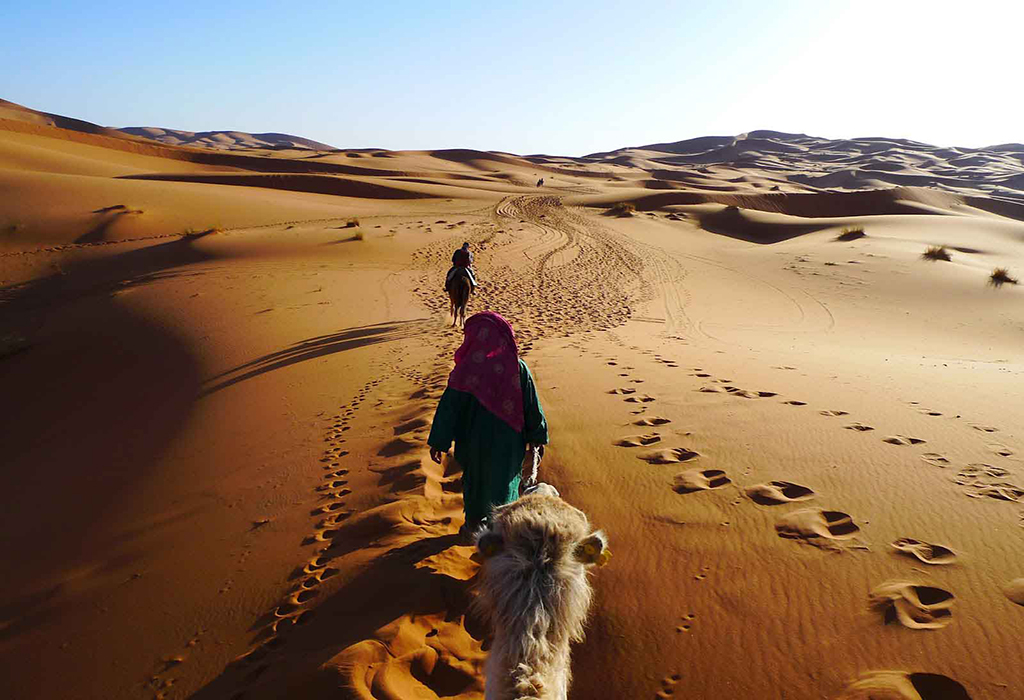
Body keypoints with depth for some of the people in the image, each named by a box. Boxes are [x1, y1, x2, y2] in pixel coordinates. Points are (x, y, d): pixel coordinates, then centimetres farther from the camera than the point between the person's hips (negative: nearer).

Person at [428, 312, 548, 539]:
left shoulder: (465, 370, -20)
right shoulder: (518, 368, -15)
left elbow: (448, 408, -14)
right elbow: (532, 407, -7)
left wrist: (437, 443, -3)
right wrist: (535, 438, 7)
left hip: (476, 440, 0)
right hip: (509, 441, 1)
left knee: (475, 479, 23)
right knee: (504, 478, 22)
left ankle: (473, 525, 42)